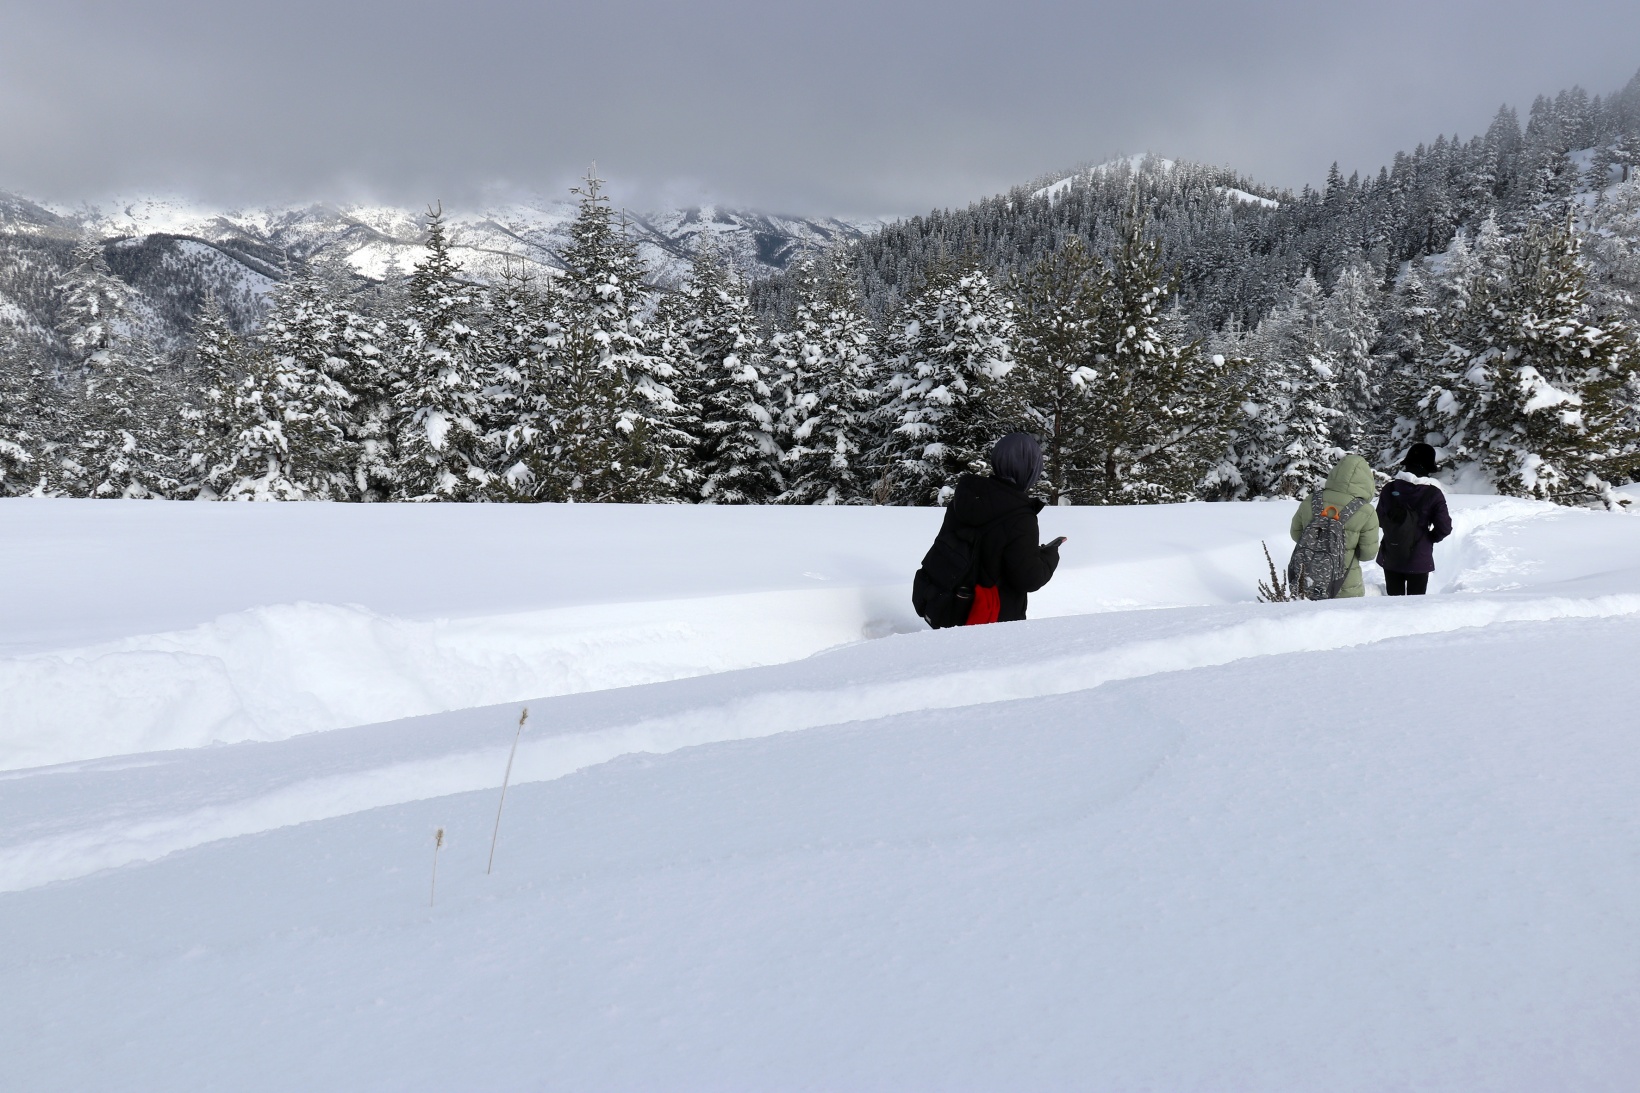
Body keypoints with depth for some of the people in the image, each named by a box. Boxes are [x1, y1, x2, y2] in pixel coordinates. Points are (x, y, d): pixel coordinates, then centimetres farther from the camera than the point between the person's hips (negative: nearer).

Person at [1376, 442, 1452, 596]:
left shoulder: (1390, 488, -6)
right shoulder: (1433, 493, -14)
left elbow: (1379, 519, 3)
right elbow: (1444, 527, -13)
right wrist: (1430, 538, 6)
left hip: (1390, 558, 2)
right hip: (1419, 560, -2)